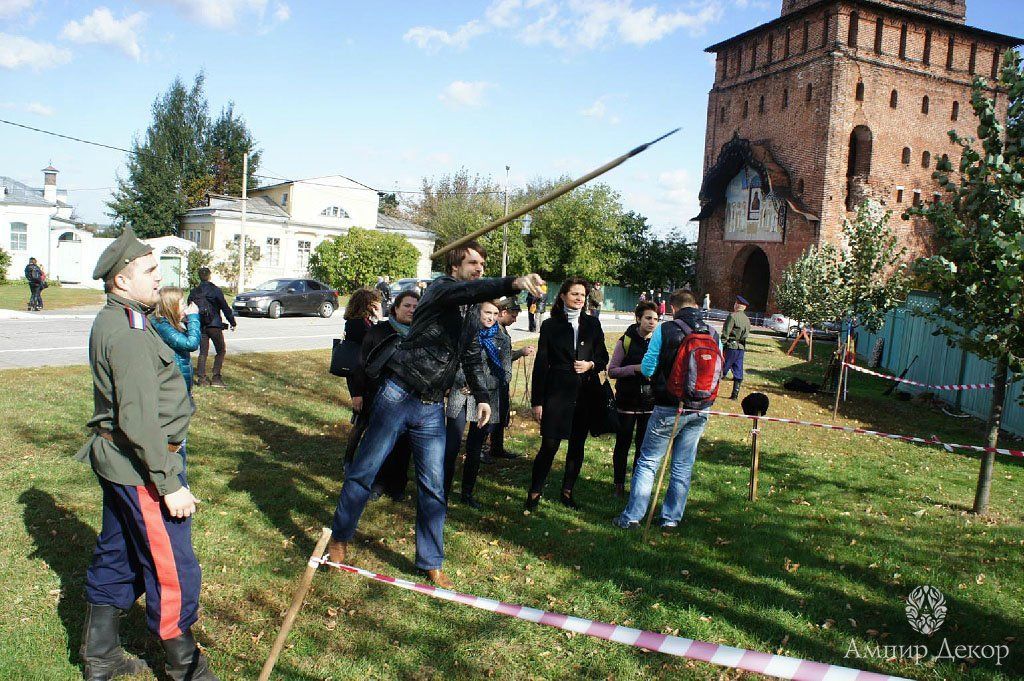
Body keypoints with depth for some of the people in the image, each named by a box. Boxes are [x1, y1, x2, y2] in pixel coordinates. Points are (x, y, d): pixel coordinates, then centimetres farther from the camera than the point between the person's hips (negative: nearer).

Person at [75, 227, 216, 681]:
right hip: (140, 464, -11)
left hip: (115, 458, 11)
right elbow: (139, 418, -27)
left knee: (117, 555, 20)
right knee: (172, 567, 2)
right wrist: (169, 483, -25)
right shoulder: (130, 332, -22)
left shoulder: (111, 322, 11)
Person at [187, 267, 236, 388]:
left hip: (200, 326, 5)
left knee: (203, 352, 11)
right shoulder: (215, 290, -7)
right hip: (214, 325, -5)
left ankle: (201, 378, 6)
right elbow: (225, 307, -6)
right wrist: (232, 322, 3)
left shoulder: (194, 292, 7)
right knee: (221, 351, 4)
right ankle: (216, 378, -5)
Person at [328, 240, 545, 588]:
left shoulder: (472, 314, 14)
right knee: (364, 472, 4)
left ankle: (431, 562, 17)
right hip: (398, 396, -6)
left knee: (433, 487, 5)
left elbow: (472, 357, 23)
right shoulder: (441, 289, -9)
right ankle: (339, 538, 23)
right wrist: (514, 283, -47)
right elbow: (472, 289, -31)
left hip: (432, 409, 6)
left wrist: (481, 396, 11)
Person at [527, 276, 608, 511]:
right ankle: (534, 494, 11)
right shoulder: (550, 325, -1)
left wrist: (591, 365, -10)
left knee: (577, 446, 10)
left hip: (586, 393, 3)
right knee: (549, 446, -4)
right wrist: (537, 401, -5)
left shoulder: (592, 324, 7)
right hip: (557, 392, -3)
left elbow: (603, 357, 14)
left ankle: (567, 492, 25)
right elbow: (541, 364, -1)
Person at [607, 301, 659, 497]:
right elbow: (612, 371, -6)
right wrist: (636, 368, -19)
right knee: (623, 444, 7)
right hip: (627, 401, -2)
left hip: (650, 402, 2)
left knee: (644, 446, 9)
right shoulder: (626, 341, -5)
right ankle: (619, 485, 20)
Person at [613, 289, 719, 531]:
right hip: (700, 411, 4)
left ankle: (632, 516, 10)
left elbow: (647, 369, -8)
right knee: (683, 466, 14)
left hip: (669, 409, -4)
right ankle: (671, 518, 22)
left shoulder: (665, 330, -10)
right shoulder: (713, 335, 2)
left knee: (648, 462, 7)